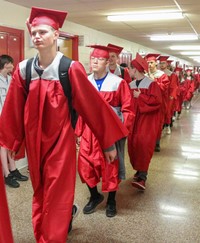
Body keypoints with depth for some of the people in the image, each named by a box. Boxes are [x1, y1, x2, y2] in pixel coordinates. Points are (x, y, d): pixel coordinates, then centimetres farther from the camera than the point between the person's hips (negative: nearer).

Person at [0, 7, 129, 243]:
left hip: (60, 141, -4)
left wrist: (109, 142, -7)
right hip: (34, 142, 5)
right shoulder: (23, 69, -2)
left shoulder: (71, 69, -13)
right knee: (40, 195, 21)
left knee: (56, 198, 3)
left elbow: (93, 106, -10)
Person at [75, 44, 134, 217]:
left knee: (110, 166, 8)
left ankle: (111, 200, 30)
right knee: (85, 164, 4)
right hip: (89, 130, 3)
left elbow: (127, 109, -6)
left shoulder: (118, 82, -8)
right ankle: (95, 196, 29)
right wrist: (79, 131, 3)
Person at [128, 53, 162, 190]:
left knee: (143, 145, -15)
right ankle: (139, 170, 22)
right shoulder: (130, 85, 10)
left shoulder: (151, 84, -8)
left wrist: (140, 96, -15)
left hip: (147, 120, -6)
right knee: (133, 145, 6)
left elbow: (157, 101, -16)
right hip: (133, 119, 6)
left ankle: (142, 176, -13)